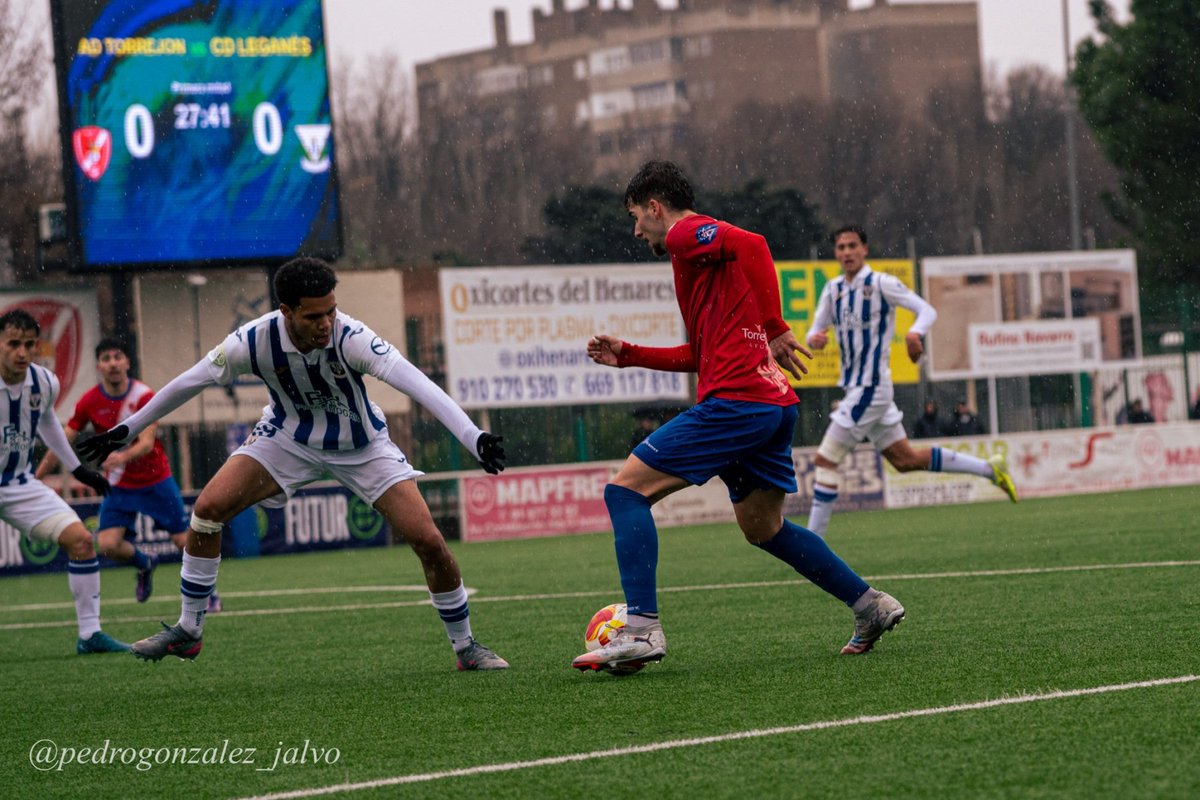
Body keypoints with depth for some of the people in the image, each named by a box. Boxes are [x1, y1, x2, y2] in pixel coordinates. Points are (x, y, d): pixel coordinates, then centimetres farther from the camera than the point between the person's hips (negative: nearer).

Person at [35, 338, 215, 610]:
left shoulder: (144, 396, -17)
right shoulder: (89, 402, -9)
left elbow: (147, 443, -28)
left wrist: (123, 456, -49)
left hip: (156, 481, -2)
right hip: (119, 484, 2)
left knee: (184, 540, -5)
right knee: (108, 545, -15)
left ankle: (208, 593, 21)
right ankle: (144, 564, 19)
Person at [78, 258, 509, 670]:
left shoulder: (349, 337, -34)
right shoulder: (254, 341, -26)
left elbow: (414, 382, -44)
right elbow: (190, 382, -9)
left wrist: (473, 437, -56)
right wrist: (127, 430, -1)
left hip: (360, 444, -2)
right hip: (288, 436, 2)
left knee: (428, 540, -14)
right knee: (208, 507, -16)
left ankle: (465, 645, 9)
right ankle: (187, 632, 1)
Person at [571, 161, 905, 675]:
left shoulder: (687, 234, -2)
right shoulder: (700, 252, 28)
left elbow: (751, 244, -22)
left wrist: (775, 327, -23)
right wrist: (627, 356, 28)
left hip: (736, 402, -10)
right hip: (774, 406, 10)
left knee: (626, 489, -9)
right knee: (762, 527, 23)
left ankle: (641, 630, -20)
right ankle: (870, 606, 23)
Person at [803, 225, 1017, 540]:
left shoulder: (881, 283, -9)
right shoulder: (833, 290, 11)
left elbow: (927, 310, -10)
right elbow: (816, 330, 14)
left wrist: (915, 332, -32)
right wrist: (813, 338, -11)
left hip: (871, 387, -8)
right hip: (854, 387, 8)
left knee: (826, 460, -11)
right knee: (907, 460, 14)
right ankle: (990, 469, 23)